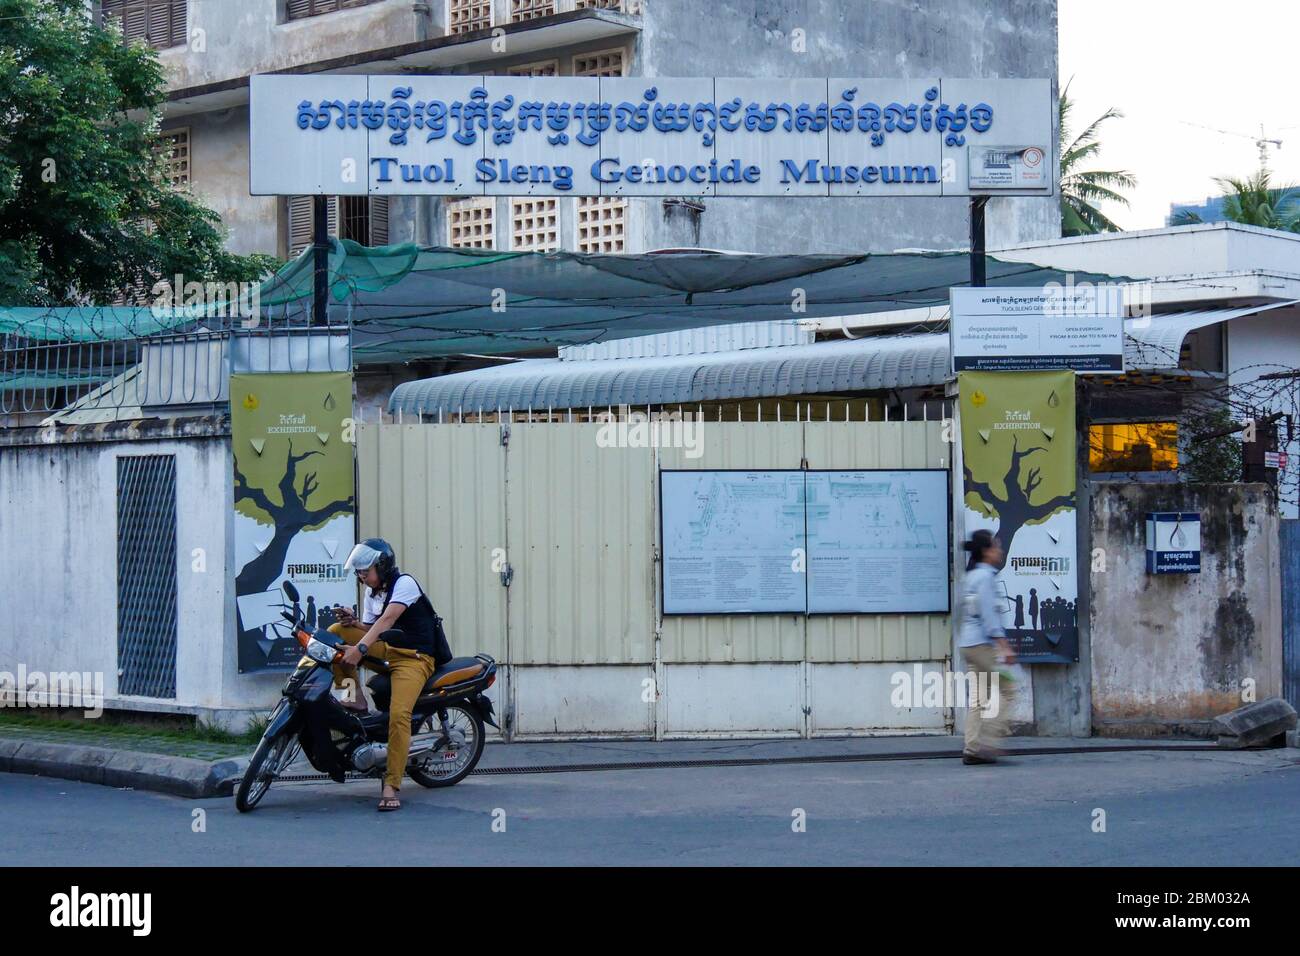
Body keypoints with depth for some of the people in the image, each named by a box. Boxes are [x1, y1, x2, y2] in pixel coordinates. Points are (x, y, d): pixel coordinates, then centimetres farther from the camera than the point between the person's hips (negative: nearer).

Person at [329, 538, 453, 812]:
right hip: (386, 650, 8)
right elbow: (372, 632, 13)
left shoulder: (404, 583, -10)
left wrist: (360, 648, -36)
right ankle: (355, 697, -9)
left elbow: (388, 619, -24)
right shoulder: (372, 594, 18)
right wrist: (353, 623, -9)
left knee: (399, 715, -28)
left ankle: (391, 787, -29)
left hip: (415, 658, -8)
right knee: (336, 631, -7)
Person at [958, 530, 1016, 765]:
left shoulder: (970, 576, 17)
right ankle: (985, 745, -9)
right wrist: (1004, 646, -19)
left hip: (968, 644, 9)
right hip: (983, 644, -9)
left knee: (978, 697, 8)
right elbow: (988, 613, -17)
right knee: (1002, 691, -5)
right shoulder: (984, 576, -11)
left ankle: (973, 749, 5)